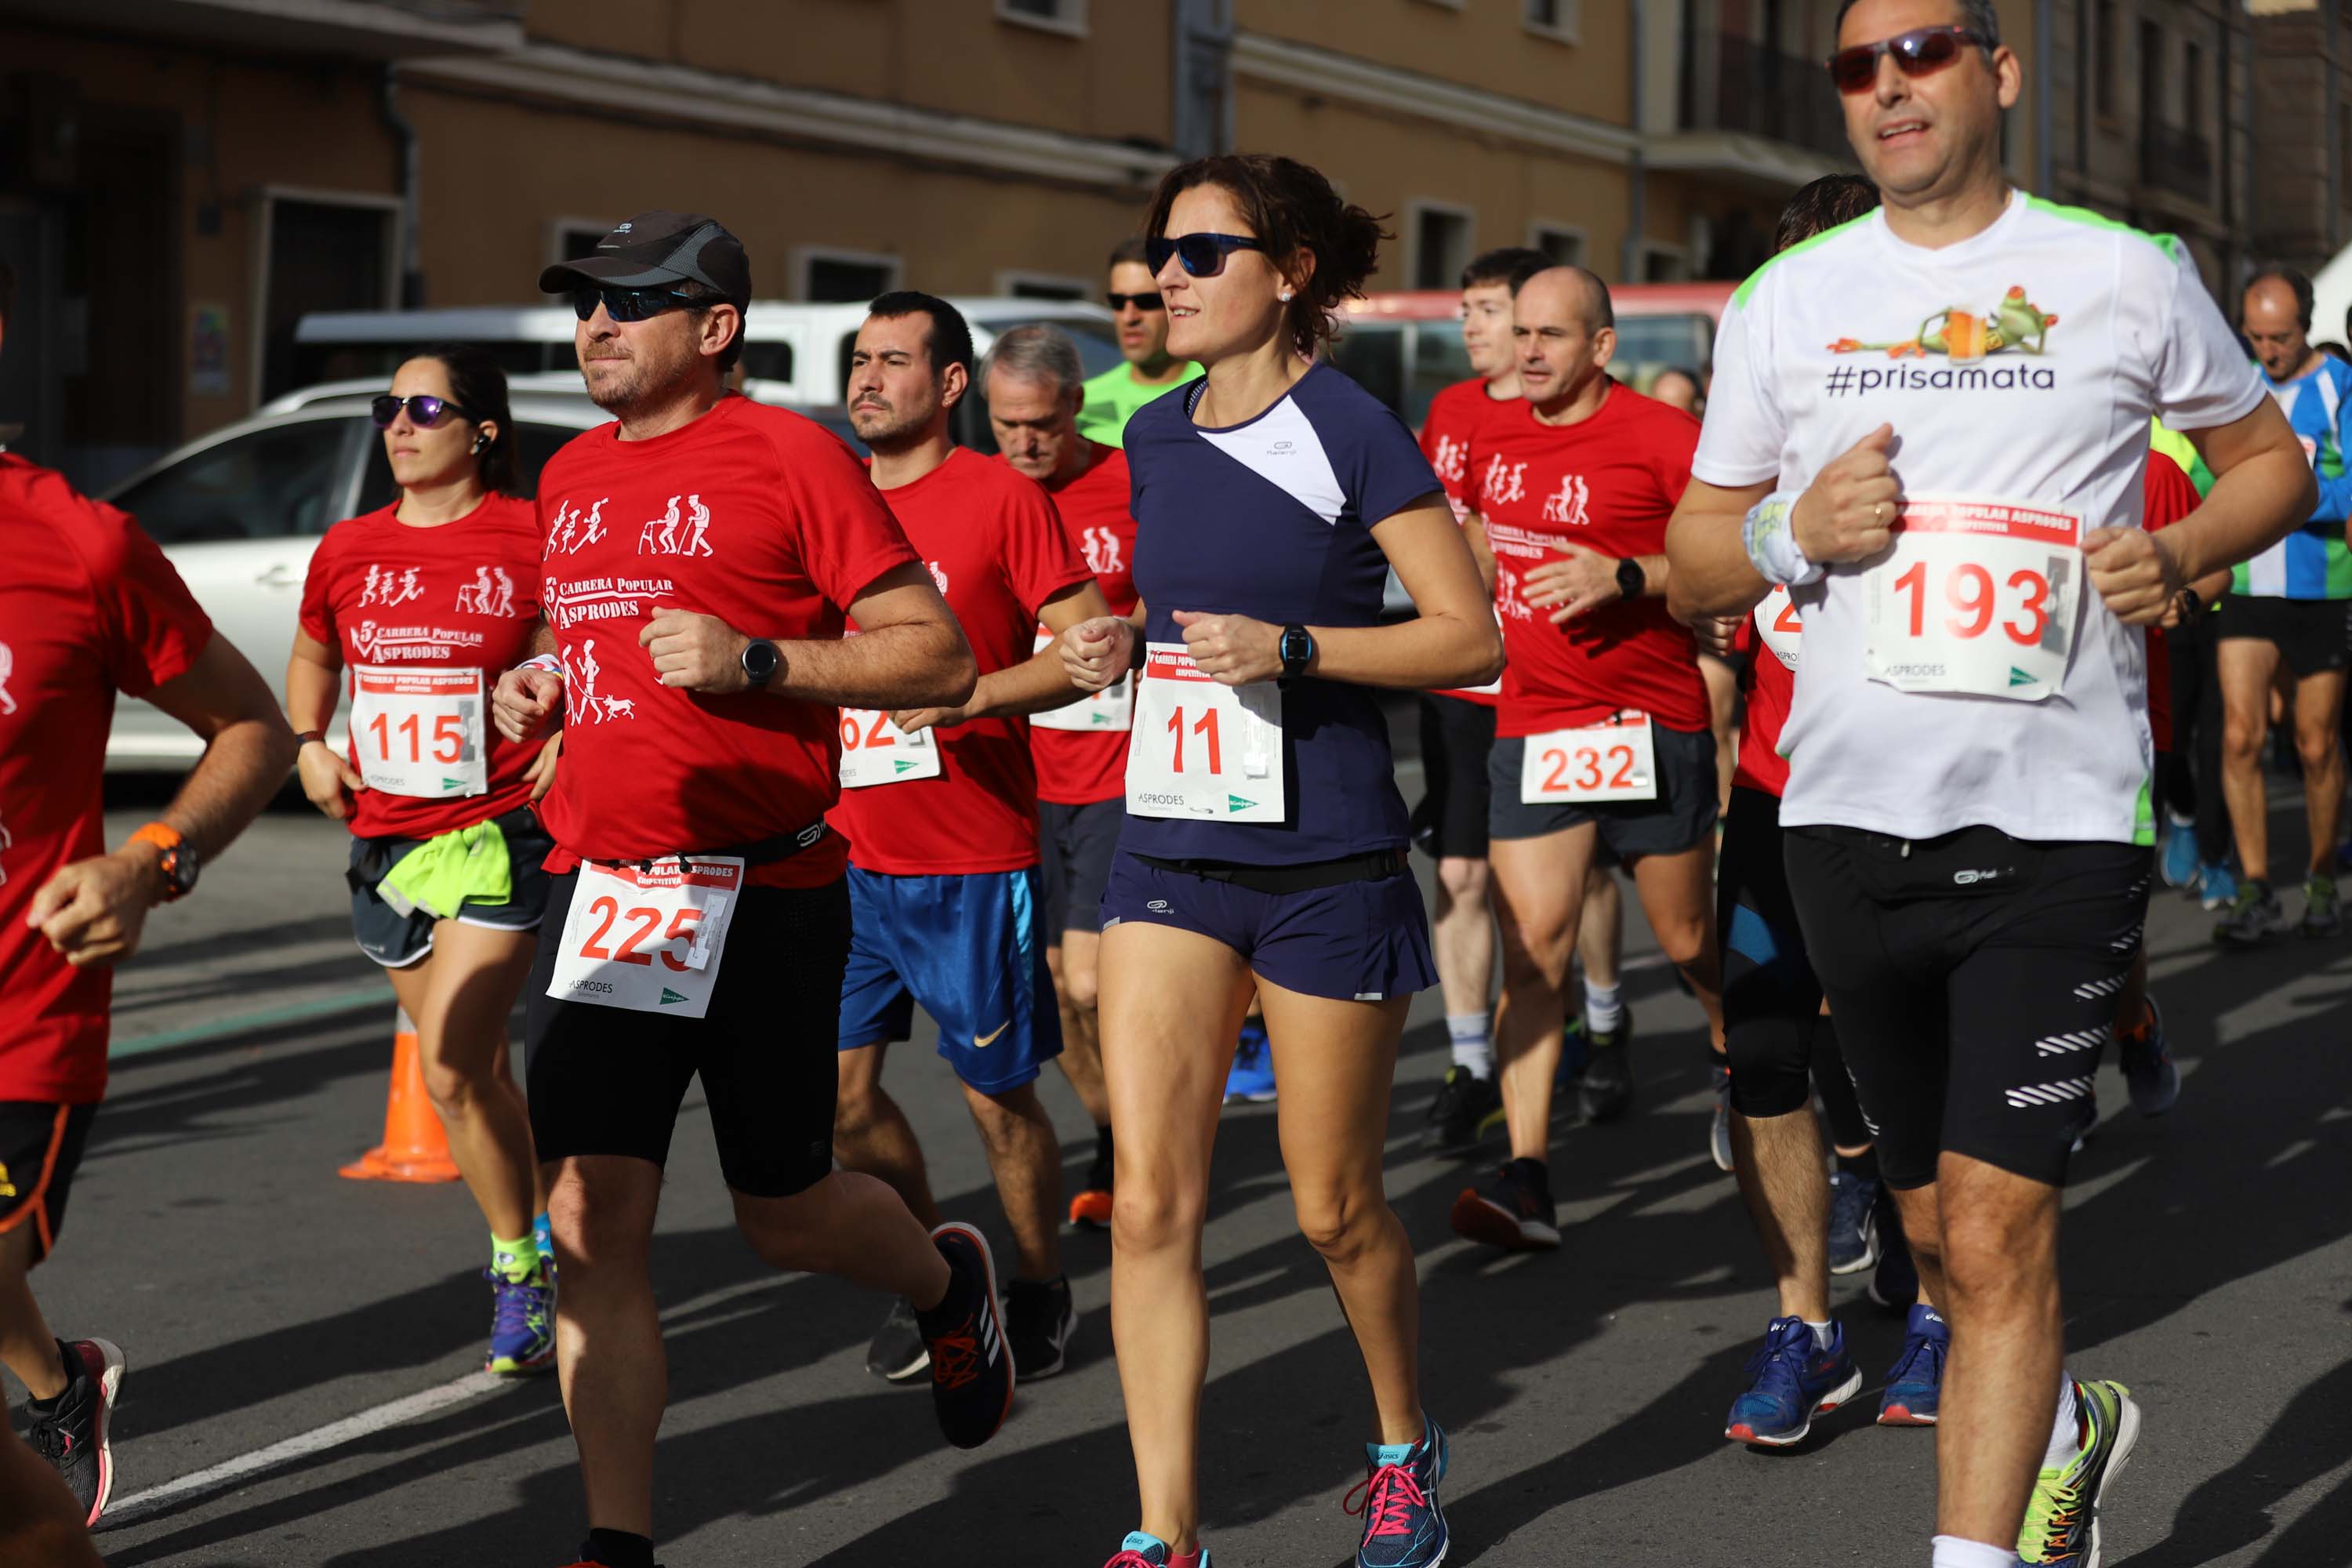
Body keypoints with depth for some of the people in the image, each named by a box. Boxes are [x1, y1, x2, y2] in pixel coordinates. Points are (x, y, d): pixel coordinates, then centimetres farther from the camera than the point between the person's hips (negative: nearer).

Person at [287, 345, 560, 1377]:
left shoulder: (535, 540, -9)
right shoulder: (348, 550, 6)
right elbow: (312, 657, 24)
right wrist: (309, 745, 8)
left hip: (498, 836, -5)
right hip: (386, 844, 5)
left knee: (450, 1071, -14)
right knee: (475, 1071, 14)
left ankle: (520, 1272, 3)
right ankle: (527, 1251, 29)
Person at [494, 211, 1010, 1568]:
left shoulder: (792, 458, -8)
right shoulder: (572, 477, 13)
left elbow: (941, 658, -9)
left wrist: (755, 660, -19)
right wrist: (542, 688, 9)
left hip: (765, 893, -5)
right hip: (603, 887, 5)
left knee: (786, 1214, 9)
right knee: (591, 1222, -4)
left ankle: (951, 1282, 42)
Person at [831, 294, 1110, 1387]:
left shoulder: (1000, 496, -6)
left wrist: (973, 695, -20)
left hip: (974, 857, -5)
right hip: (849, 854, 5)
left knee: (996, 1091, 4)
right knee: (840, 1090, 4)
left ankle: (1039, 1290, 23)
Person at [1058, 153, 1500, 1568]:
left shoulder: (1351, 432, -9)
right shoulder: (1157, 437, 10)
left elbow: (1472, 639, -10)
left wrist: (1290, 647, -20)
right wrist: (1120, 648, 4)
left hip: (1327, 861, -5)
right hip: (1174, 849, 5)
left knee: (1335, 1208, 7)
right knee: (1152, 1201, -6)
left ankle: (1408, 1452, 33)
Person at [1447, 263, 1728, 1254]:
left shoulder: (1660, 436, -9)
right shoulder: (1495, 438, 10)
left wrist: (1624, 577, -21)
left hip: (1650, 724, -4)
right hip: (1530, 725, 4)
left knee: (1688, 942, 9)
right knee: (1531, 941, -8)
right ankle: (1527, 1179, -13)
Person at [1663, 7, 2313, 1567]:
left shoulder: (2126, 275, 2)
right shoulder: (1785, 300, 9)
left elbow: (2271, 458, 15)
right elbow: (1694, 563, 15)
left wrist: (2177, 553, -6)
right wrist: (1790, 532, -8)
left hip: (2057, 822, -4)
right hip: (1850, 813, 4)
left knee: (1997, 1230, -11)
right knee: (1940, 1229, 15)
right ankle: (2067, 1430, 43)